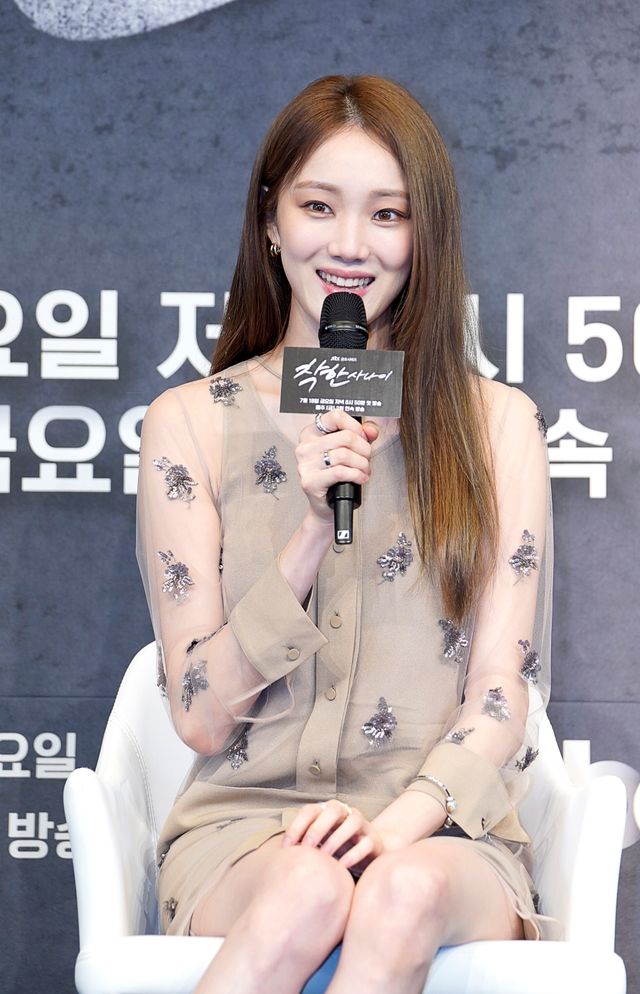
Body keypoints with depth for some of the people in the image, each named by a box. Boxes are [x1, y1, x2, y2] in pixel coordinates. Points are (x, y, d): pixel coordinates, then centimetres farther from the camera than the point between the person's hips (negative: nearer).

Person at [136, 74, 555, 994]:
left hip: (442, 836, 0)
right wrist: (315, 532, -14)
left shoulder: (497, 424, 6)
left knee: (407, 889, -35)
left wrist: (406, 818, -19)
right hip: (243, 826, 0)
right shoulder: (191, 423, 5)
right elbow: (201, 718, 0)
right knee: (309, 891, -34)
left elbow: (504, 693, 1)